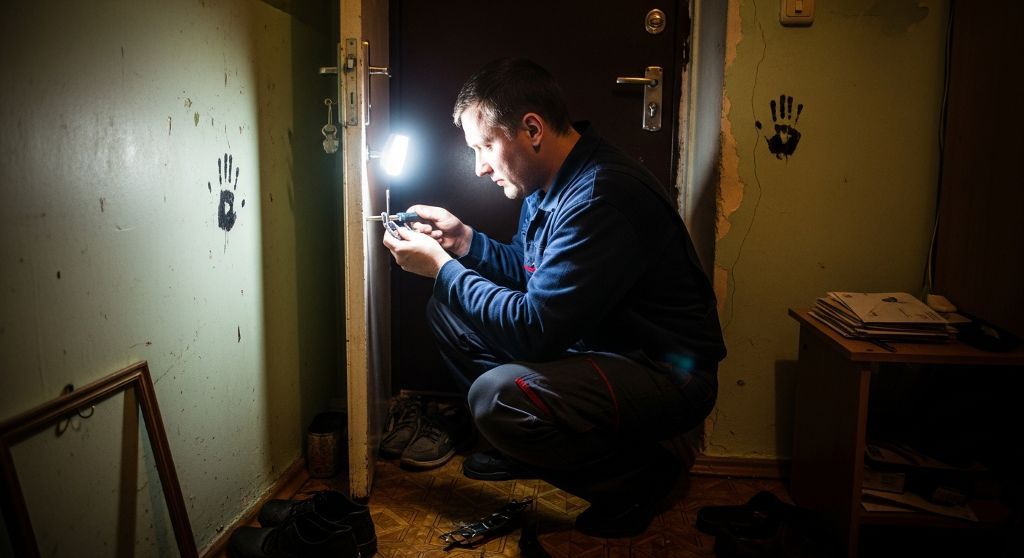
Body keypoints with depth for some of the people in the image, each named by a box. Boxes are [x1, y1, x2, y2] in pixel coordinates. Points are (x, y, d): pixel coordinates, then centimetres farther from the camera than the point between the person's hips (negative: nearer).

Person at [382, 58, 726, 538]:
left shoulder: (600, 197, -28)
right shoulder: (551, 179, 3)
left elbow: (535, 329, -29)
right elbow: (529, 269, 18)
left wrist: (441, 267, -18)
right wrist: (464, 241, 0)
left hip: (666, 375, -9)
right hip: (592, 341, 9)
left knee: (496, 395, -33)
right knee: (448, 310, 6)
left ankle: (639, 475, -6)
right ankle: (525, 445, 16)